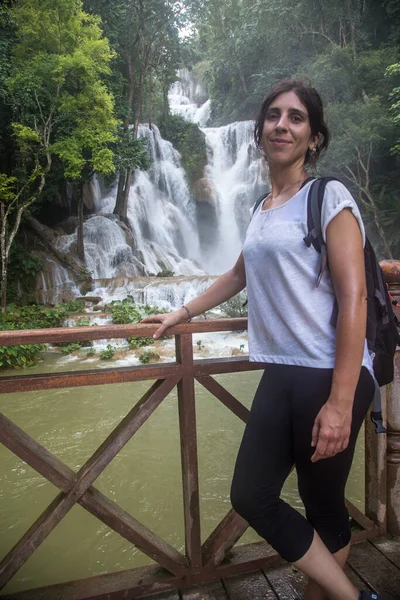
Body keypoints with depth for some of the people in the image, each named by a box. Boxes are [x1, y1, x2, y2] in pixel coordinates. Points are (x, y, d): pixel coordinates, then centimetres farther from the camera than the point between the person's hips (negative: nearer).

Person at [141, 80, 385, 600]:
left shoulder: (329, 196, -5)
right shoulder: (262, 208, 16)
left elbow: (354, 297, -13)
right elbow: (240, 274, 29)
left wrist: (340, 402, -19)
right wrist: (182, 313, 31)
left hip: (330, 375, -7)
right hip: (281, 373, 7)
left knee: (324, 509, 6)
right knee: (251, 498, 7)